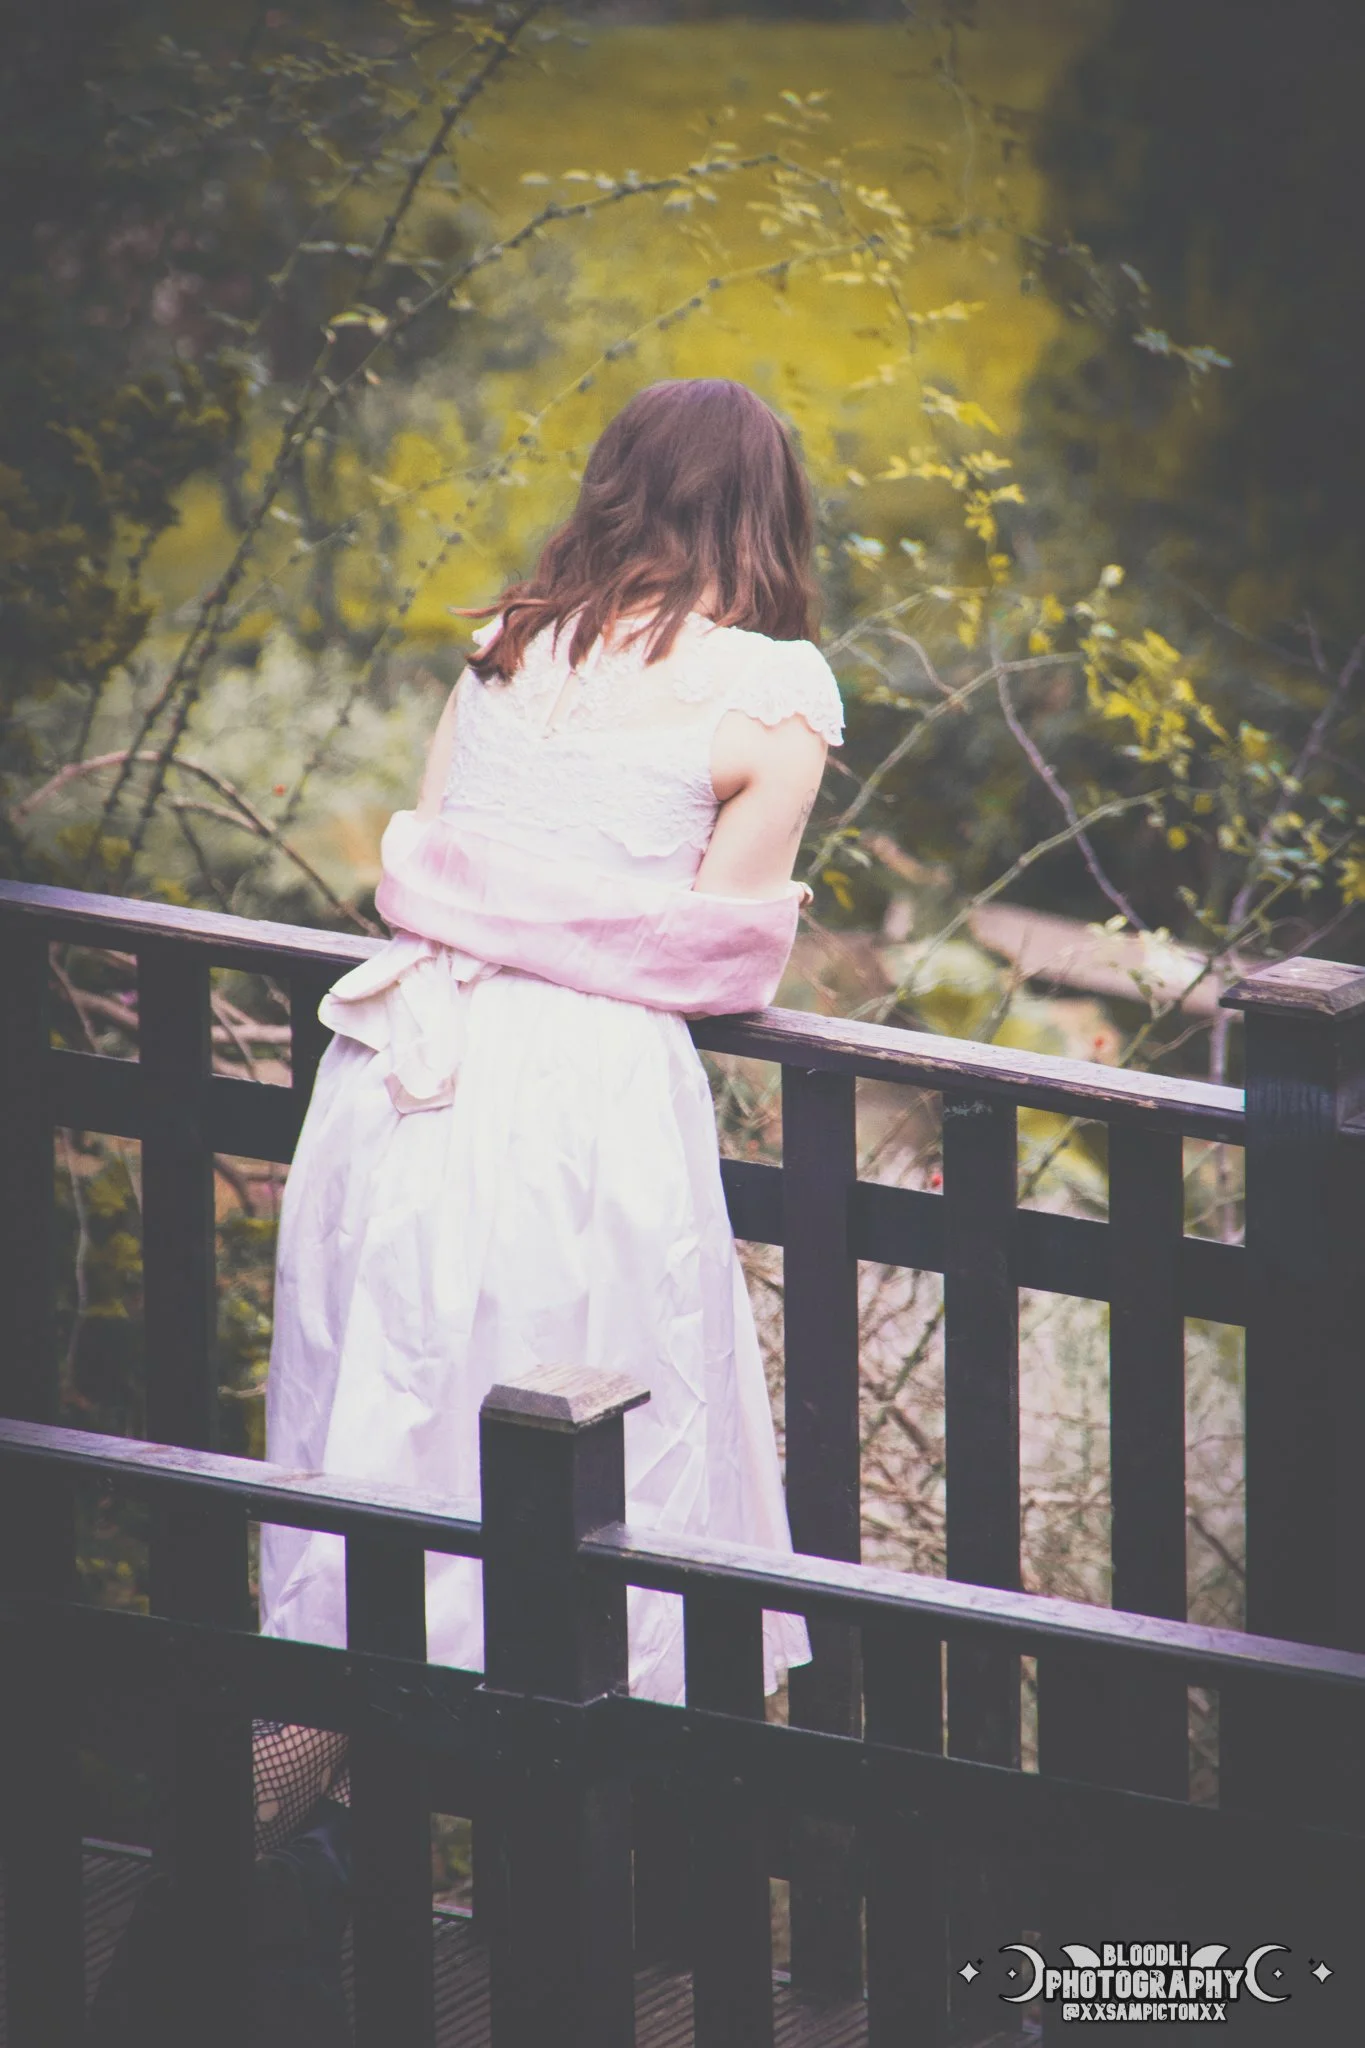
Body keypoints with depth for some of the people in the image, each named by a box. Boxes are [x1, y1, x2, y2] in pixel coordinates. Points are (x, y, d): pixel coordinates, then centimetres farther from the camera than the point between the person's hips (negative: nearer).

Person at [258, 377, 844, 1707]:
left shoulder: (514, 637, 10)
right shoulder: (773, 690, -5)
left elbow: (412, 866, 12)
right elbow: (727, 967, -3)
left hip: (410, 1066, 5)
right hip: (585, 1087, -5)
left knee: (384, 1426, 15)